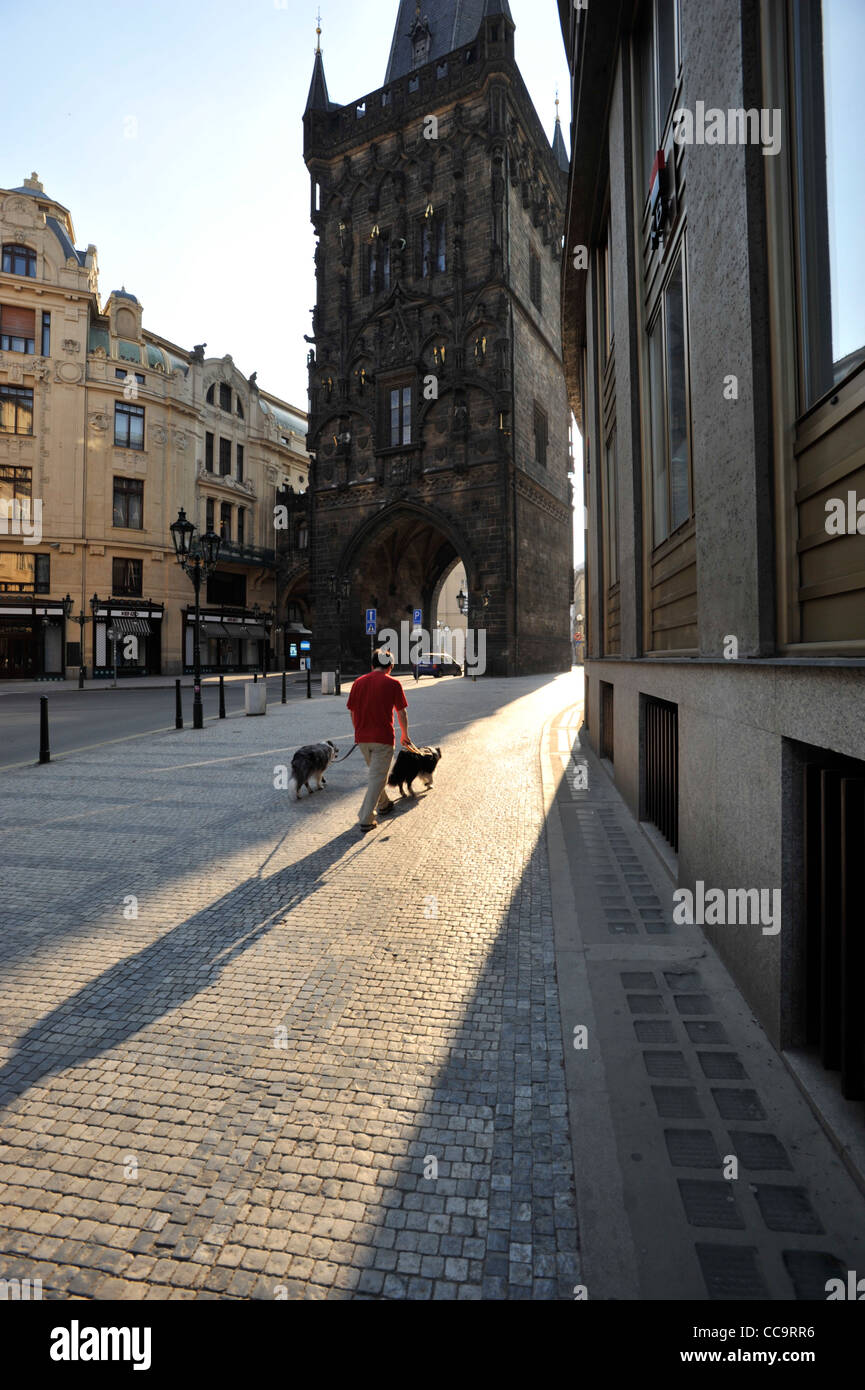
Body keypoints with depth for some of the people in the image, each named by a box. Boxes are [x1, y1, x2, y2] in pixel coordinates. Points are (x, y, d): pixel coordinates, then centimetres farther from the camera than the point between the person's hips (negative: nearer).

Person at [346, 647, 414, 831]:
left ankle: (383, 804, 41)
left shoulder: (359, 682, 4)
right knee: (377, 778, 1)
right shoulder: (393, 684, -6)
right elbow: (402, 714, -2)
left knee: (375, 772, 24)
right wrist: (405, 736, 12)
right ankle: (366, 819, -2)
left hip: (362, 738, 5)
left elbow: (352, 712, 8)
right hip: (383, 738, -5)